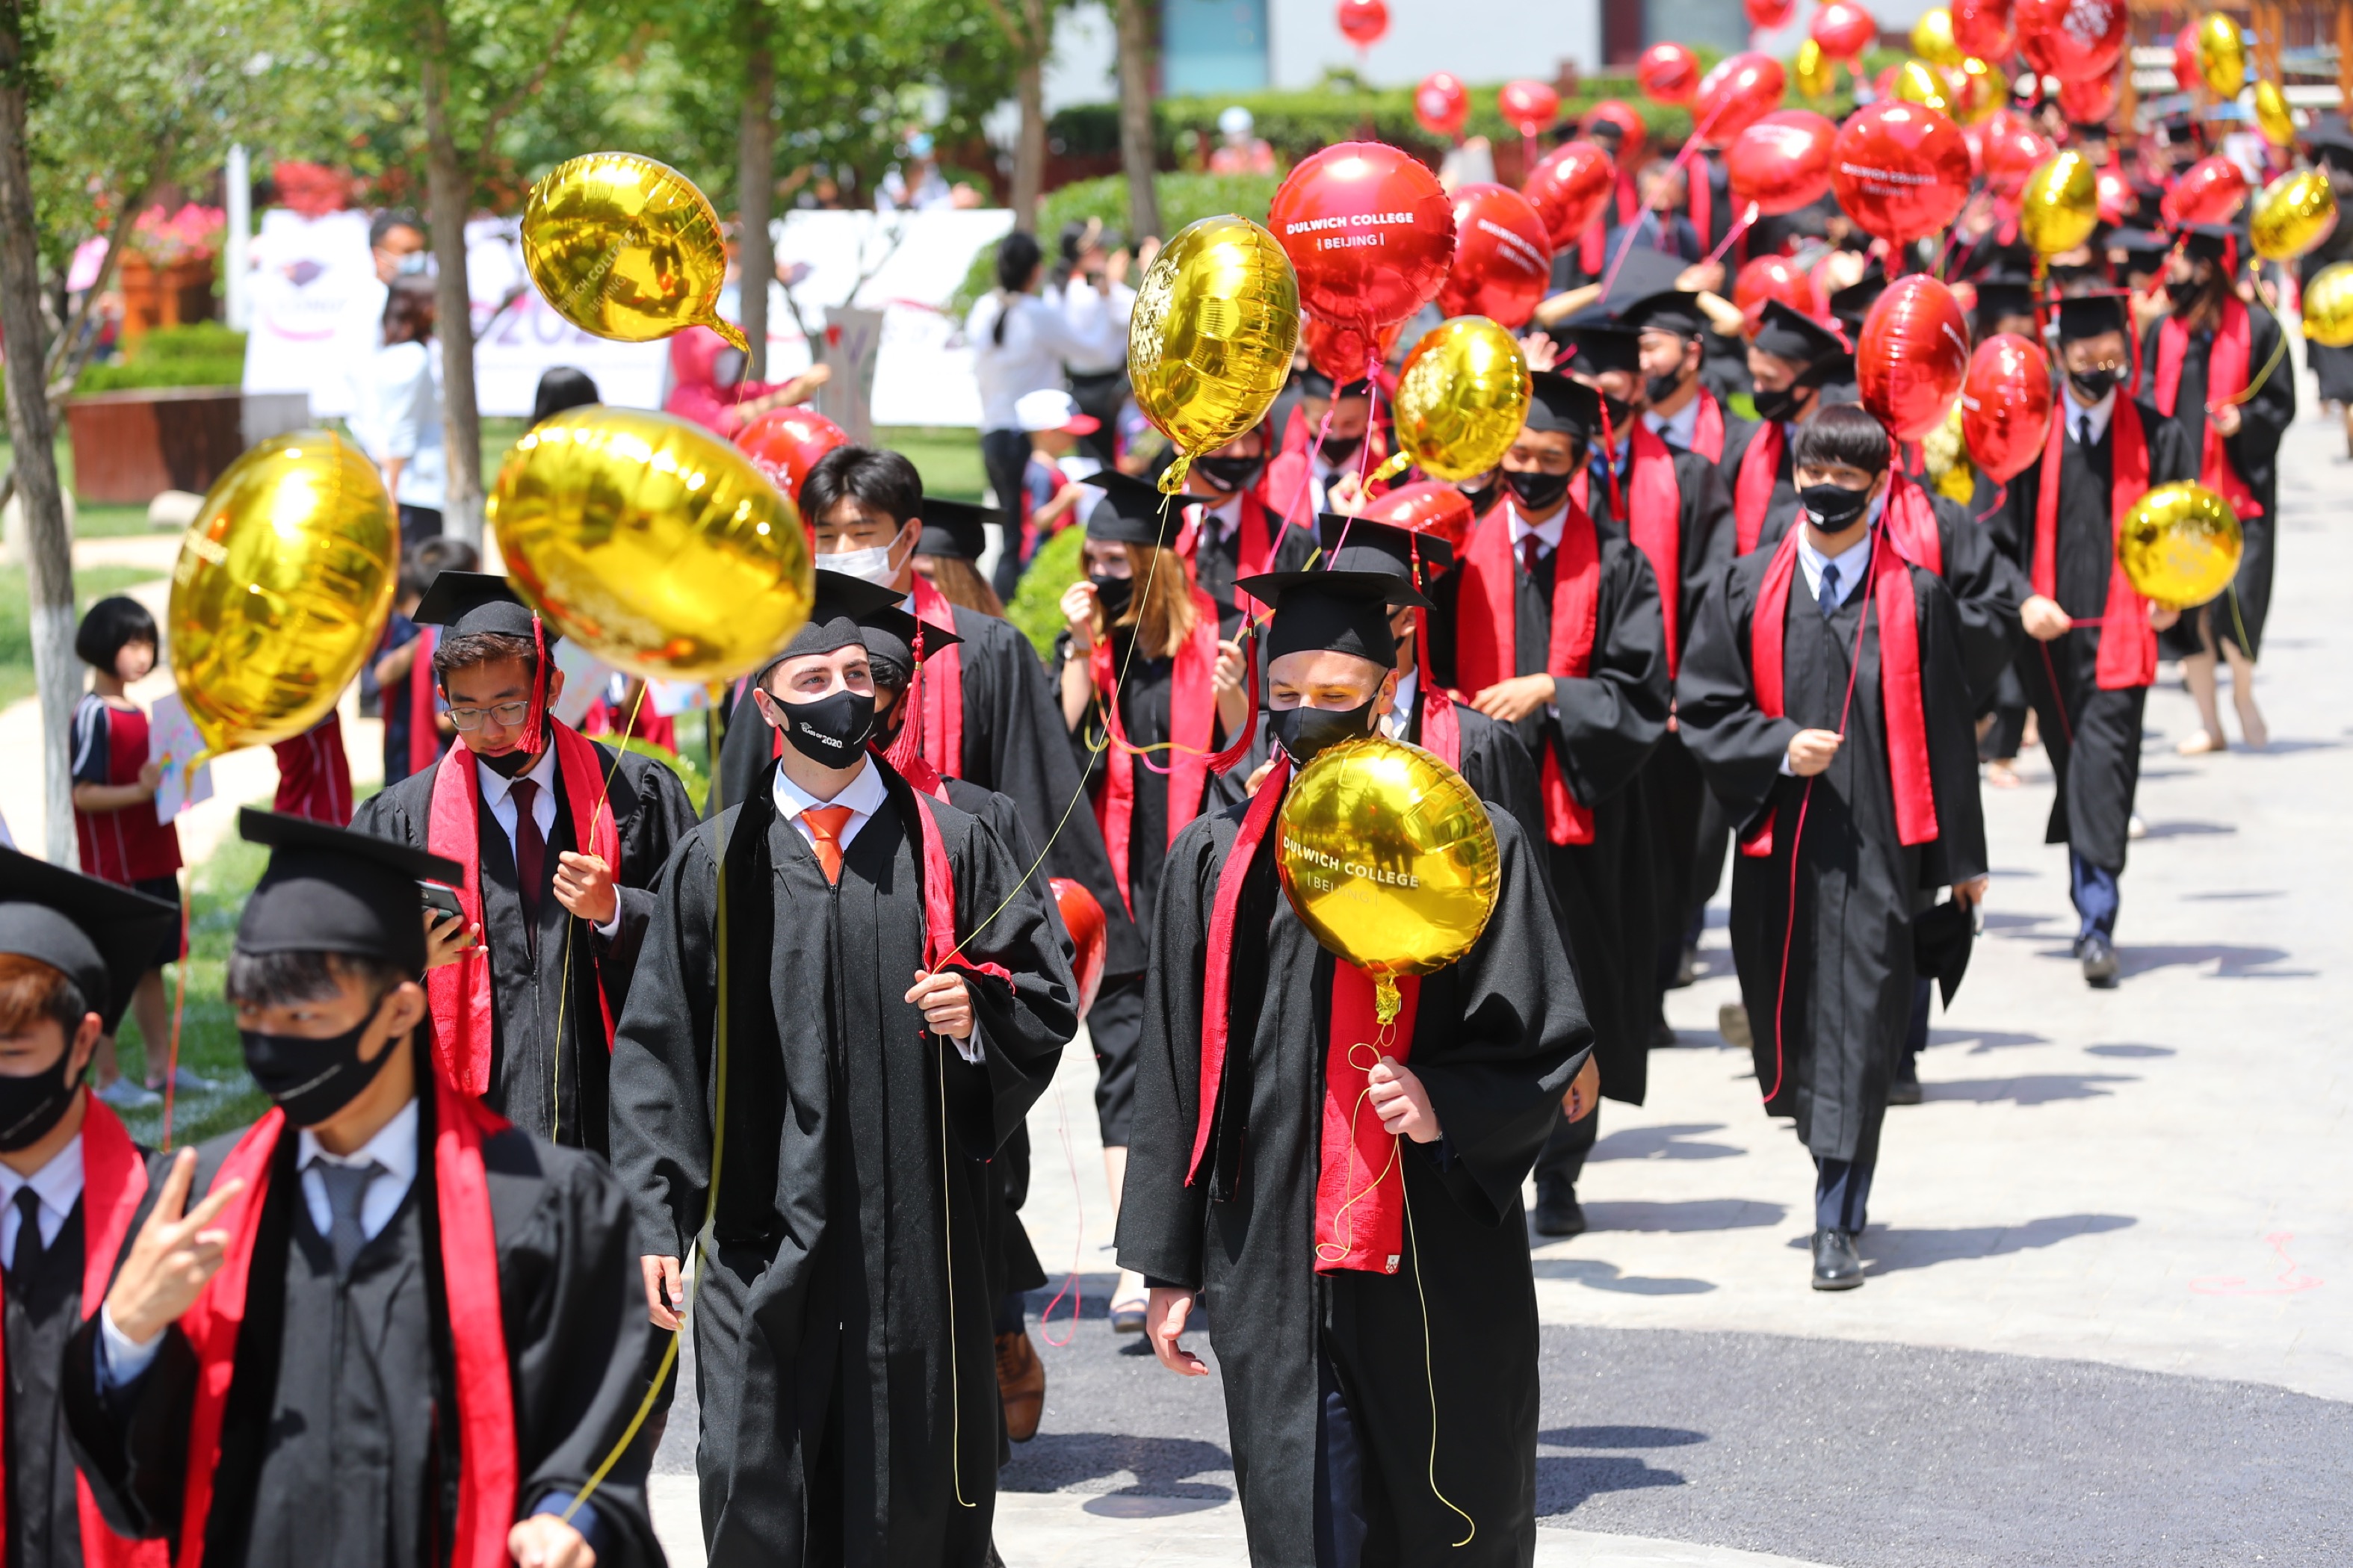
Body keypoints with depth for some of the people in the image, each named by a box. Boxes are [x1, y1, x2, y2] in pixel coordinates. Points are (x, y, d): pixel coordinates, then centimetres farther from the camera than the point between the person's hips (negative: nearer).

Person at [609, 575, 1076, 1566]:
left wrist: (977, 1017, -12)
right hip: (764, 1238, 0)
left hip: (919, 1241, 0)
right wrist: (656, 1222, -1)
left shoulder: (950, 845, 5)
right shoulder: (717, 863, 5)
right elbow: (658, 1050, 5)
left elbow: (1048, 1000, 9)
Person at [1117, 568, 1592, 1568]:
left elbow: (1546, 1049, -3)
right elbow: (1175, 1078, 11)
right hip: (1271, 1270, 2)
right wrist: (1170, 1264, 9)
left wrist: (1446, 1105, -22)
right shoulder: (1216, 859, 7)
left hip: (1437, 1266, -2)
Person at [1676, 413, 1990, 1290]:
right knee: (1788, 1019, 11)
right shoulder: (1747, 590, 6)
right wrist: (1781, 748, -13)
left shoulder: (1915, 598, 2)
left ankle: (1836, 1224, -5)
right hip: (1777, 840, 3)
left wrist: (1963, 857, 3)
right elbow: (1701, 709, 5)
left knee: (1858, 1021, -7)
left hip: (1877, 842, -3)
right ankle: (1842, 1175, 36)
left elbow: (1945, 731, 4)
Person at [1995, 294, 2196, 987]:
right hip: (2048, 630, 2)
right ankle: (2094, 914, 30)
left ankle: (2097, 923, -16)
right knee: (2072, 766, 13)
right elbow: (1996, 532, 4)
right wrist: (2022, 599, -11)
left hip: (2120, 630, -2)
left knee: (2104, 765, -12)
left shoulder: (2156, 435, 2)